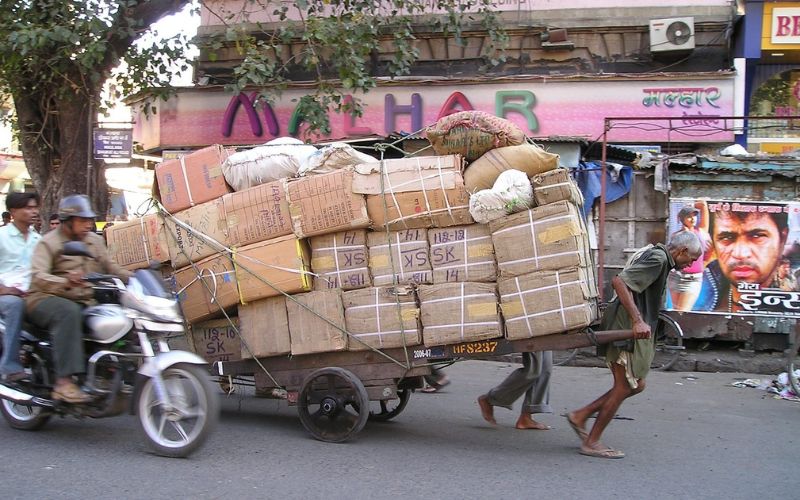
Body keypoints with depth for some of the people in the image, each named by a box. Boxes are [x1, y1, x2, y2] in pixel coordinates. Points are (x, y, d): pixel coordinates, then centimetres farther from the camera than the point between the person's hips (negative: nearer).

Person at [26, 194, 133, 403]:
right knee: (69, 312, -39)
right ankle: (63, 381, -44)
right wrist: (65, 282, -38)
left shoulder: (95, 241, 18)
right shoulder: (48, 243, -4)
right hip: (46, 299, -6)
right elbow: (38, 277, -18)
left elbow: (110, 267, 22)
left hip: (85, 302, 7)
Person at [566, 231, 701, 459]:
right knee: (624, 387, -2)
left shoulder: (656, 255, 17)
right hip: (628, 328, -10)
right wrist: (637, 320, -29)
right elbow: (619, 281, -25)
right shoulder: (658, 258, -14)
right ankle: (592, 442, 7)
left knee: (636, 385, 14)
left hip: (633, 329, 10)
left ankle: (580, 416, 17)